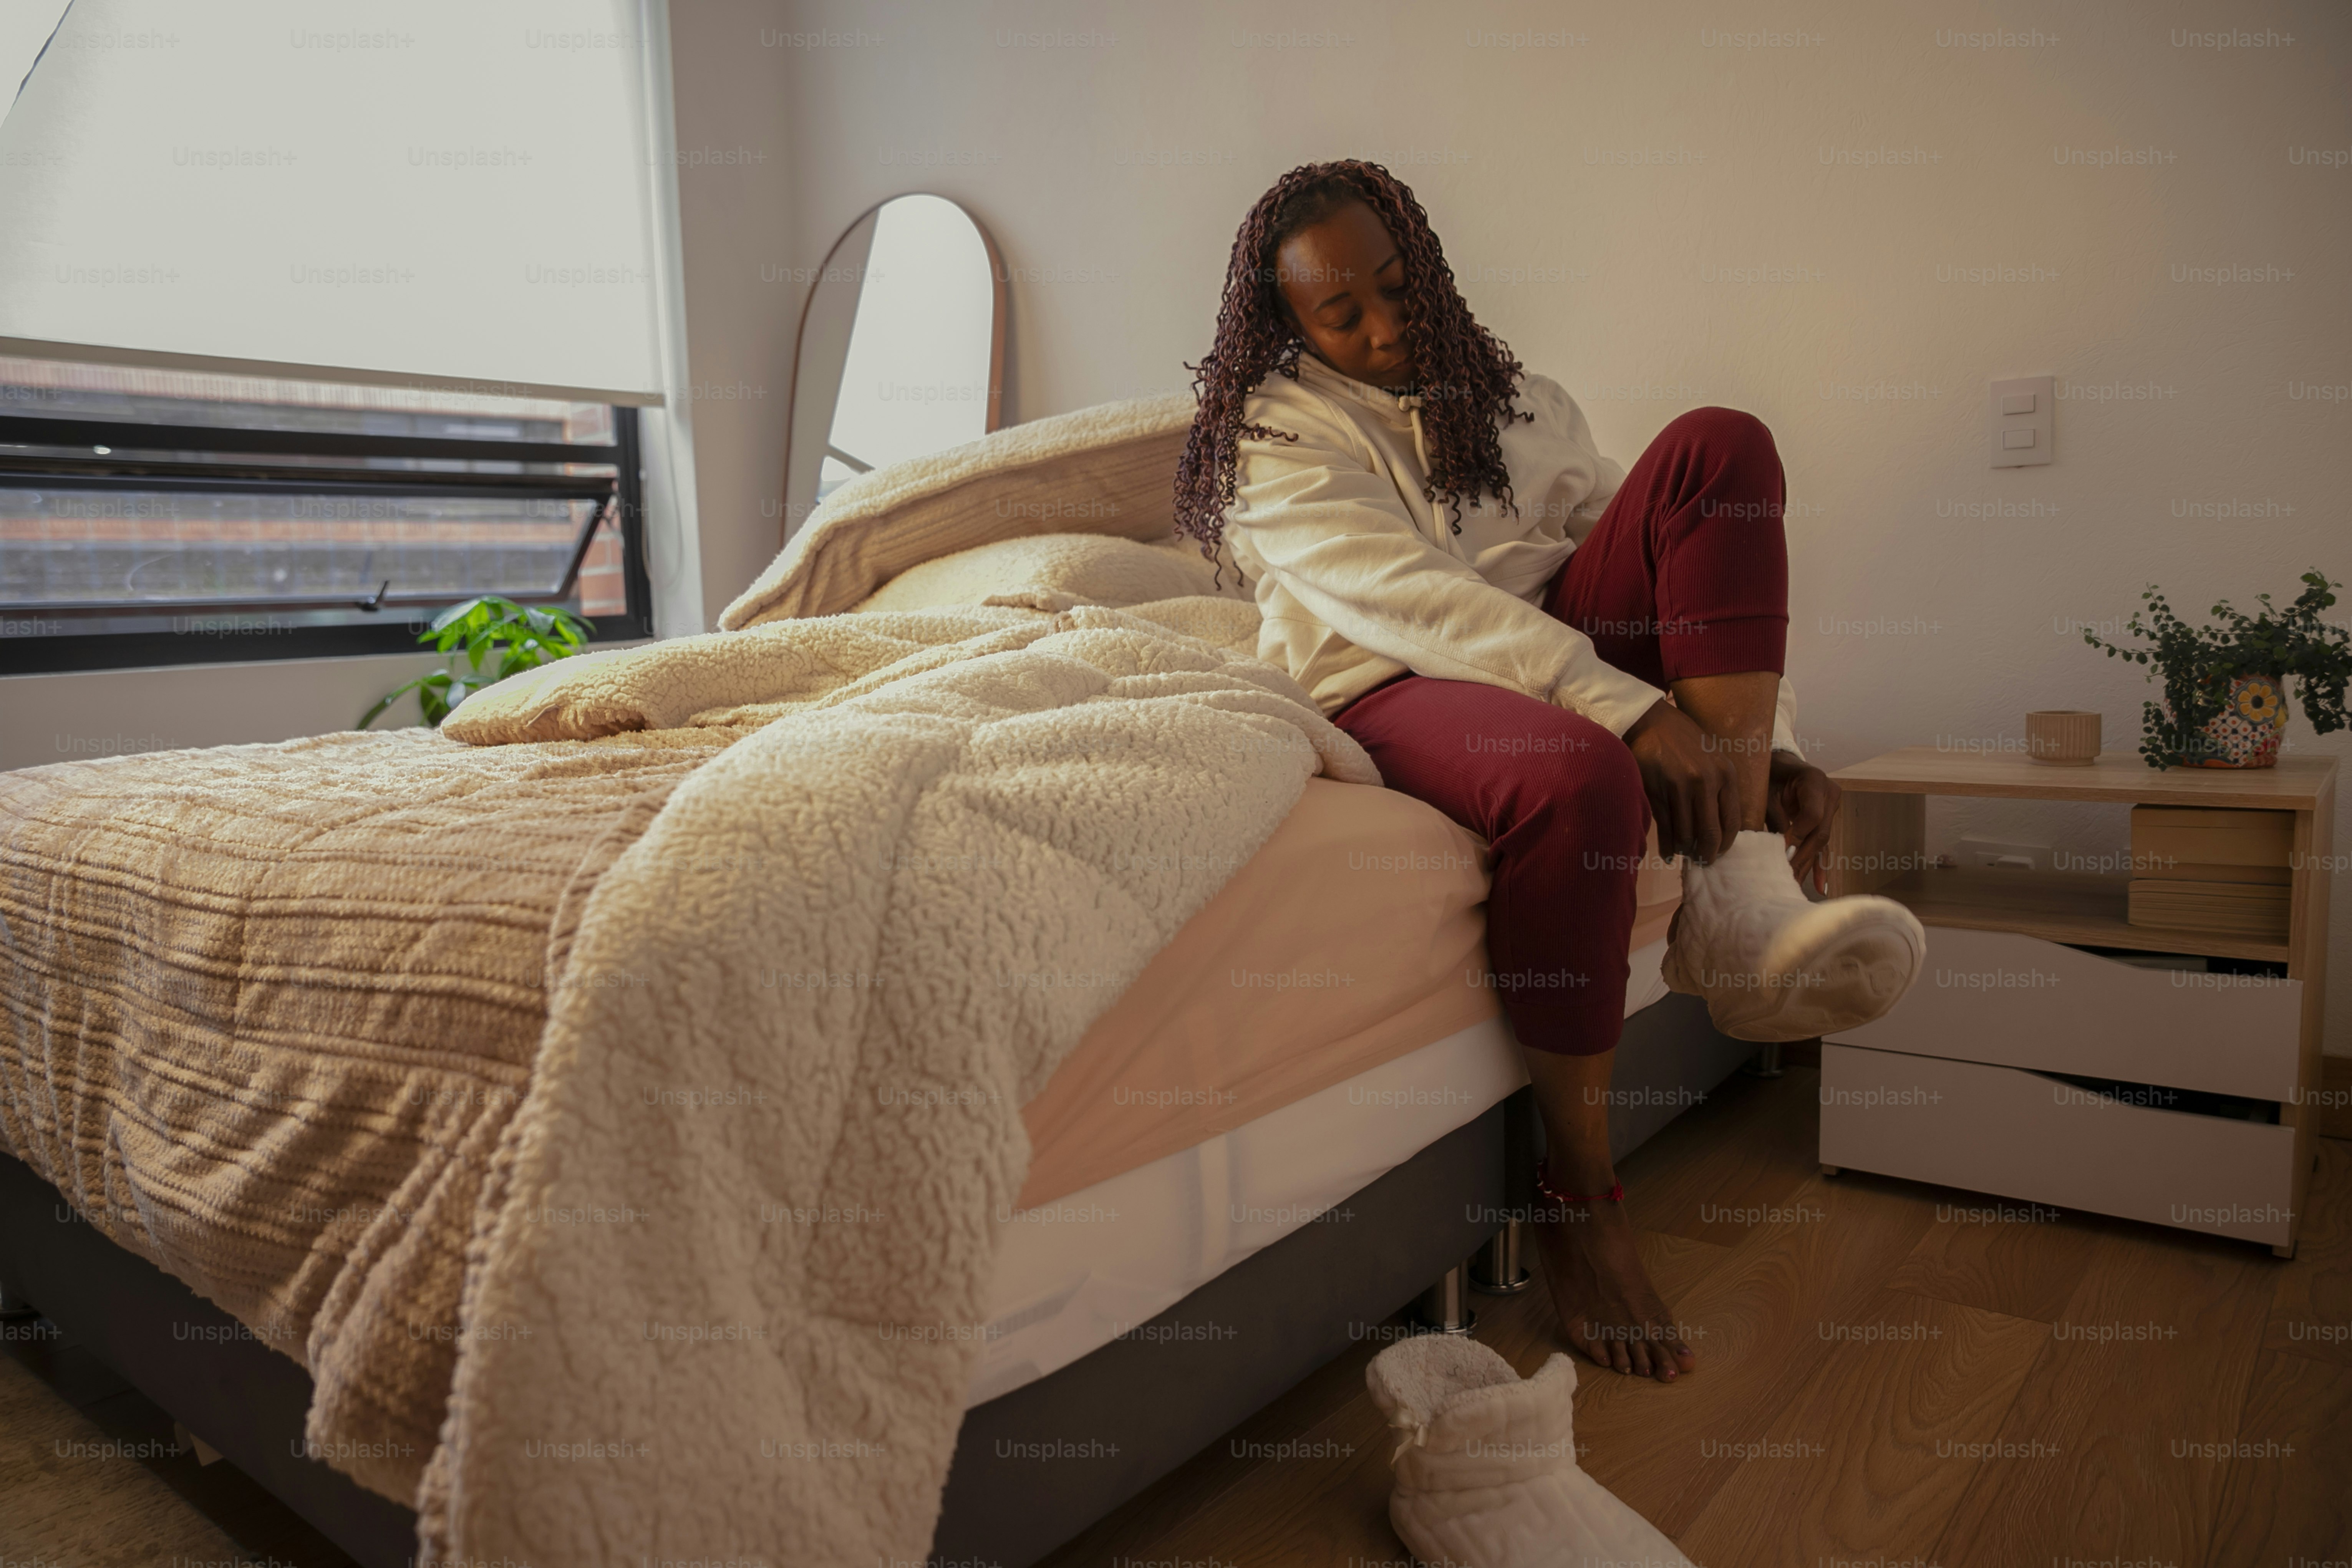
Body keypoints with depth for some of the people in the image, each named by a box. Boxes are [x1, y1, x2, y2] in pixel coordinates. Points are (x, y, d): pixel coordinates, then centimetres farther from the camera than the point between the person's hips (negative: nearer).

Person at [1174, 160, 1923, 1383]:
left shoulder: (1518, 405, 20)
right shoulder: (1276, 434, 2)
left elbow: (1679, 581, 14)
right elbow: (1413, 599, -16)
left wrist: (1770, 743, -1)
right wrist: (1634, 710, -28)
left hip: (1558, 663, 6)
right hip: (1386, 697, -5)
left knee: (1717, 448, -14)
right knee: (1579, 778, -40)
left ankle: (1737, 895, -27)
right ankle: (1577, 1199, -18)